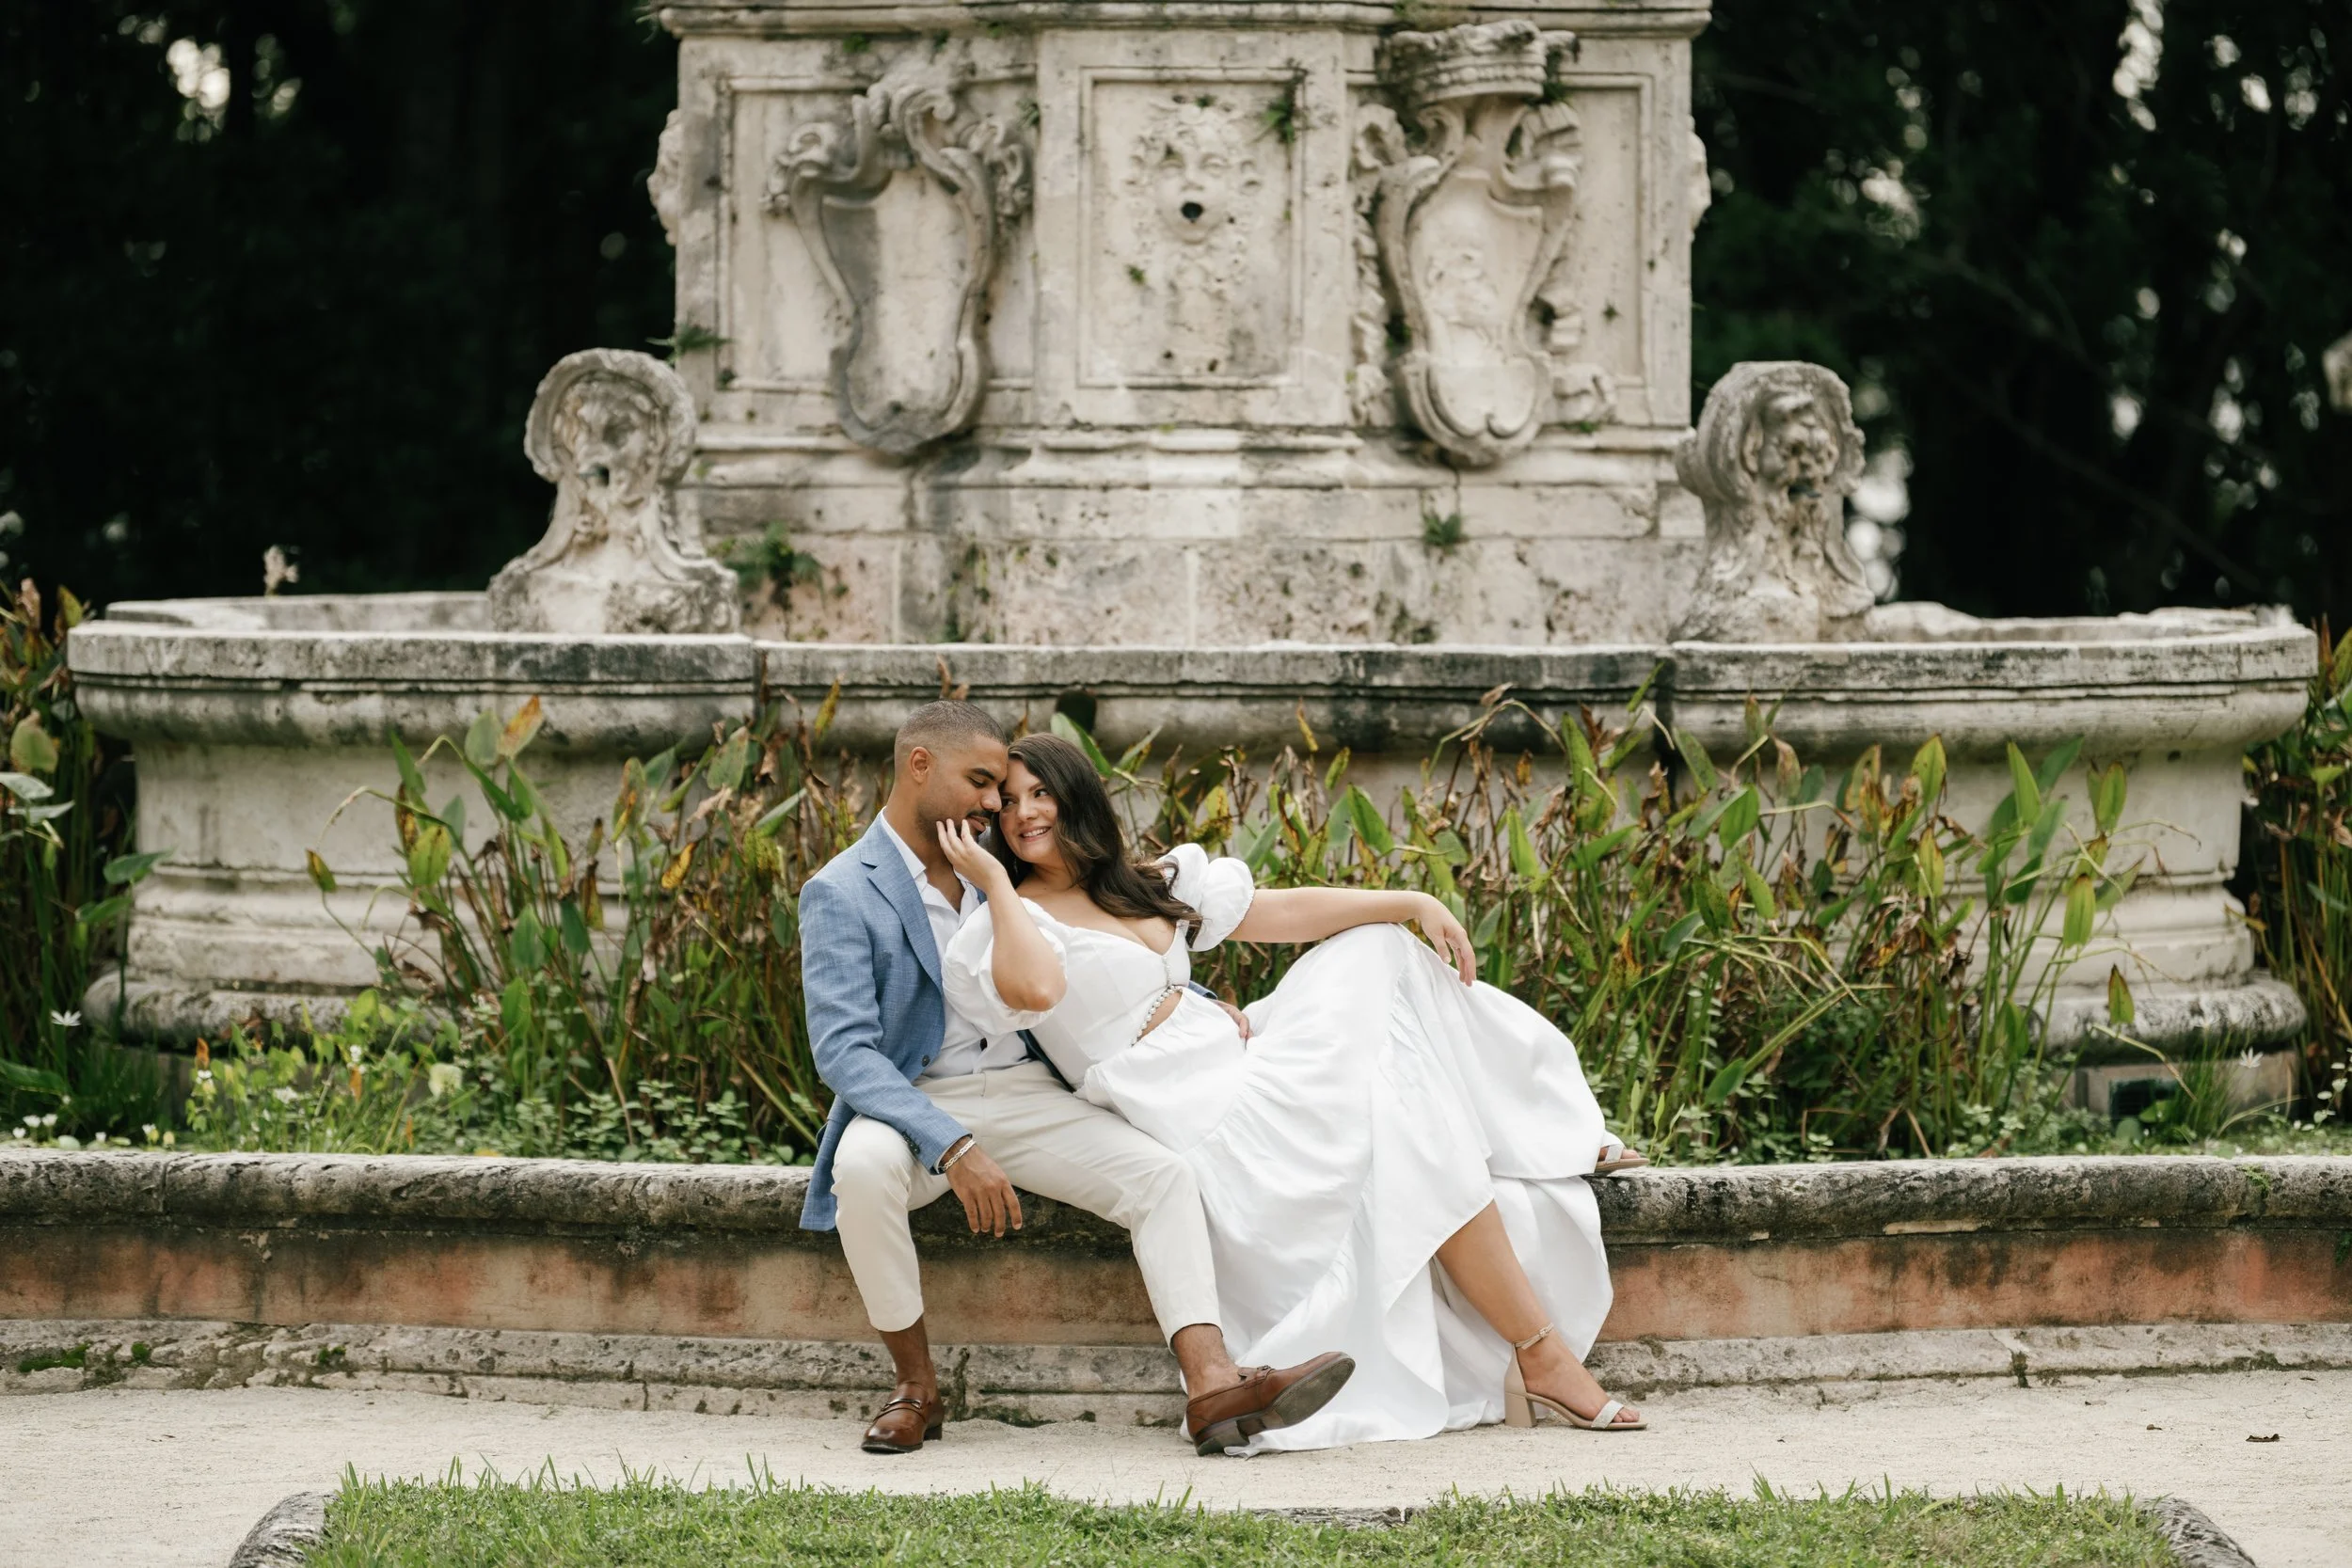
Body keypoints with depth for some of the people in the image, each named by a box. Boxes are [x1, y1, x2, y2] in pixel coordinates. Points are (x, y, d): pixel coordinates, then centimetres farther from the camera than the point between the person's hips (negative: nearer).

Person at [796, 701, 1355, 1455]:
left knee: (1162, 1175, -18)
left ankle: (1213, 1387, -35)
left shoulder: (992, 870, 13)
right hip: (916, 1108, -5)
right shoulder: (841, 896, -7)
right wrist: (951, 1146, -30)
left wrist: (1199, 1001, 12)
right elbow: (843, 1050, -19)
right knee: (864, 1166, -39)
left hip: (1024, 1095, 6)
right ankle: (915, 1386, -20)